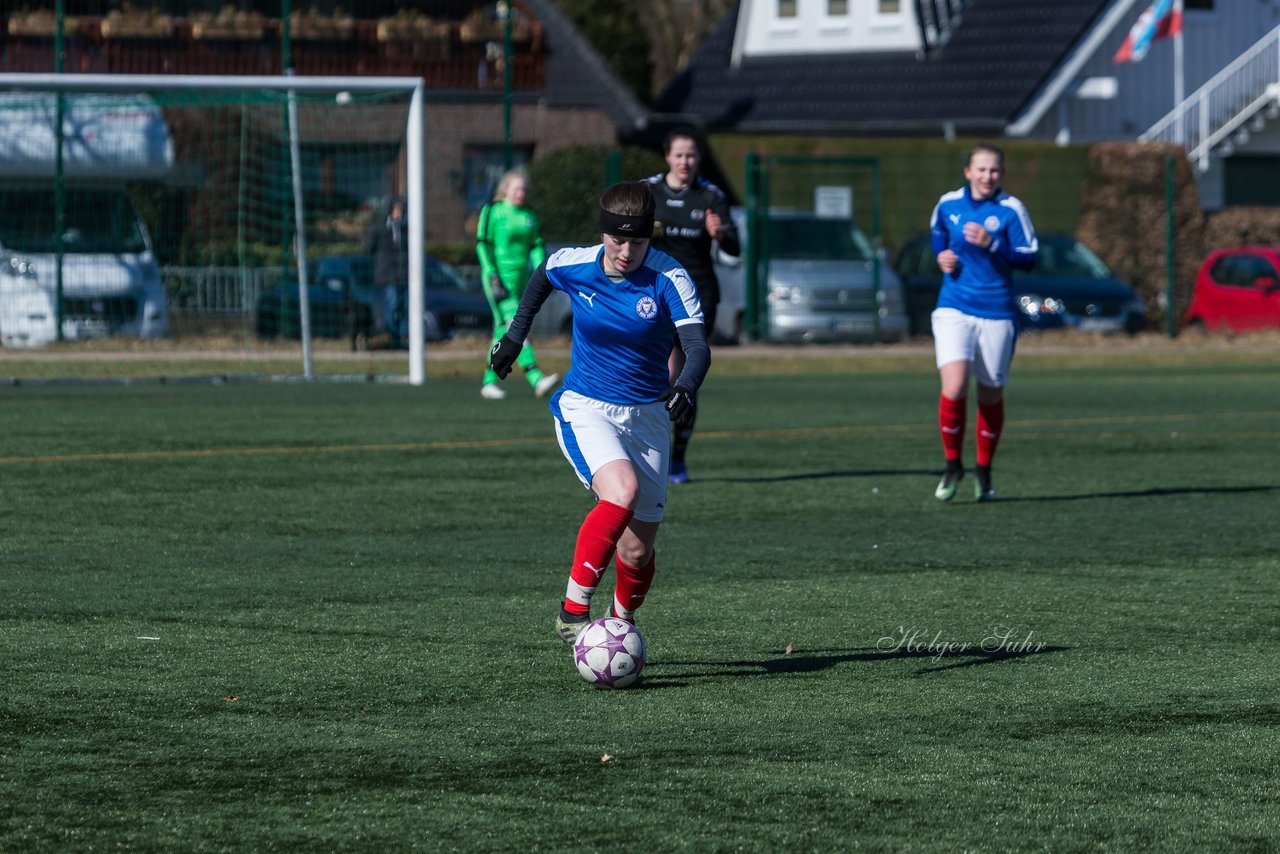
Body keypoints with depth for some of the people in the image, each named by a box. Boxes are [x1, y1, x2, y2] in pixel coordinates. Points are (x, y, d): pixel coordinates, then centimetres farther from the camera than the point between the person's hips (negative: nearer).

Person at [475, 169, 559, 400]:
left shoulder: (529, 215, 12)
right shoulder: (494, 212, -5)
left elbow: (536, 246, 16)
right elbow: (482, 244, -6)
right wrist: (492, 275, -14)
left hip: (521, 277, 7)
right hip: (500, 278, -7)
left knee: (503, 330, 10)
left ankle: (489, 382, 19)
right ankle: (536, 378, -30)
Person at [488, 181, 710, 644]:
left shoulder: (669, 279, -15)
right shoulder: (572, 265, -9)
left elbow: (697, 346, -23)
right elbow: (541, 277, 16)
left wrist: (686, 386, -42)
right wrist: (516, 331, 18)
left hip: (646, 415, 1)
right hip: (585, 409, -1)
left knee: (637, 548, 3)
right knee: (621, 491, -31)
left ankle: (621, 624, 34)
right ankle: (572, 613, -24)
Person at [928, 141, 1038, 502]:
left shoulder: (1011, 210, -5)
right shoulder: (947, 205, 4)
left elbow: (1029, 258, -9)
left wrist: (992, 245, -22)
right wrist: (942, 257, 2)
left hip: (997, 312, -1)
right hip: (954, 308, 1)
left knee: (991, 394, 8)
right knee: (954, 386, -18)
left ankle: (984, 472, 27)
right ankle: (952, 465, 2)